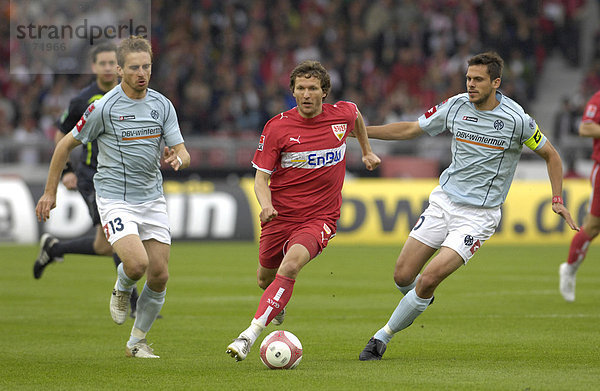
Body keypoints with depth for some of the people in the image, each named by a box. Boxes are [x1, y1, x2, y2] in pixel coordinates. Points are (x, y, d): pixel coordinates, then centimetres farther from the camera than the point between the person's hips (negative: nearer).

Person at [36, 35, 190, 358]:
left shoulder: (162, 105, 2)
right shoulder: (103, 108, -10)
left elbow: (183, 153, 4)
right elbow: (66, 144, 1)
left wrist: (177, 159, -22)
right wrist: (50, 192, 3)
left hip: (152, 198, 5)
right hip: (115, 199, -5)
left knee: (159, 277, 1)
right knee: (137, 264, -25)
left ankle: (137, 342, 20)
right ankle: (121, 290, 12)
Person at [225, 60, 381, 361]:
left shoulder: (342, 114, -3)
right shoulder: (277, 127, -9)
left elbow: (356, 115, 25)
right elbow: (261, 177, -7)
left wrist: (367, 151, 32)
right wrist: (266, 205, -26)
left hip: (320, 218, -2)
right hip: (280, 216, 2)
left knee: (292, 264, -29)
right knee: (265, 278, 15)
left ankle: (251, 334, -33)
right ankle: (279, 304, 55)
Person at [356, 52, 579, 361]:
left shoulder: (516, 119, -13)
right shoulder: (455, 106, -2)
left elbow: (550, 155, 3)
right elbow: (410, 129, 12)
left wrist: (557, 200, -6)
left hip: (478, 215, -4)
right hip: (443, 201, 4)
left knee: (428, 279, -17)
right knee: (402, 276, 0)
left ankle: (383, 337, 0)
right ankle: (420, 301, 36)